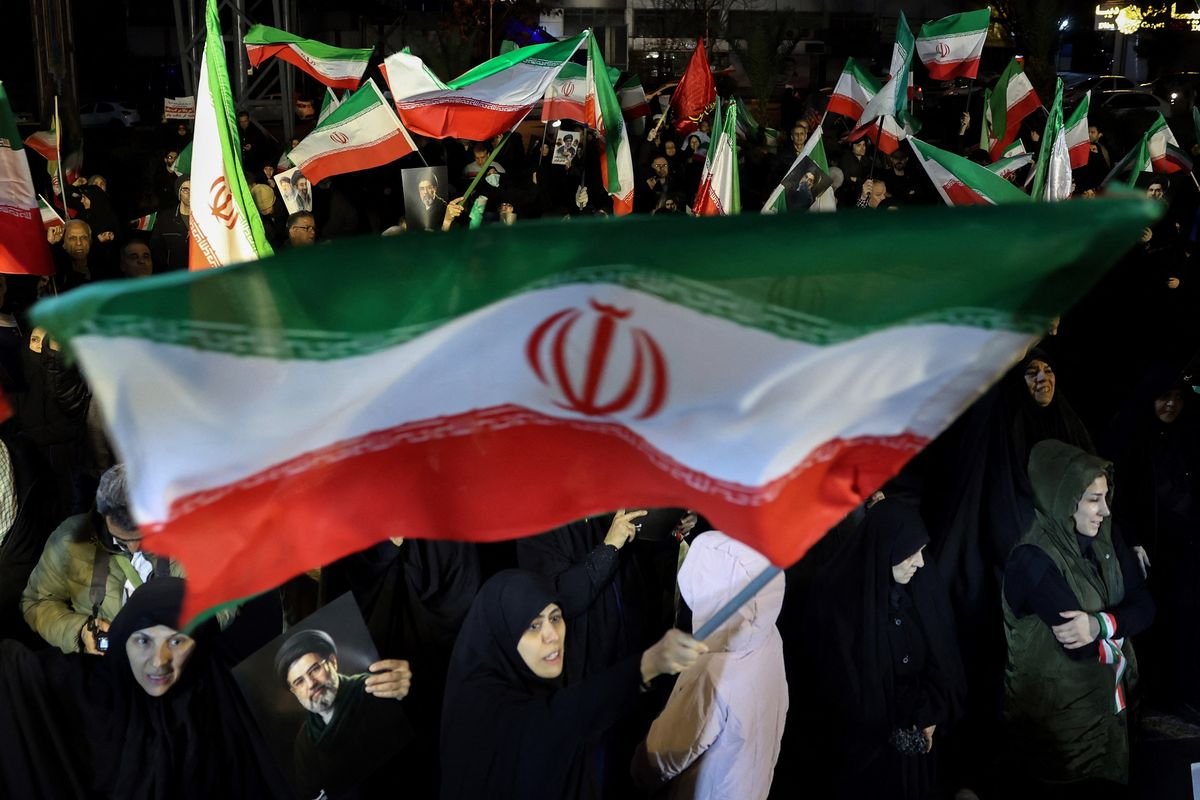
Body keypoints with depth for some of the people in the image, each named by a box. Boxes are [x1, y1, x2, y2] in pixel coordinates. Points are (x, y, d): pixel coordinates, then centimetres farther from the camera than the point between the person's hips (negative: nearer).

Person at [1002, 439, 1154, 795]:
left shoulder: (1104, 537, -1)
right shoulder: (1033, 559, -24)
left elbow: (1144, 606, -6)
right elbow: (1082, 646, -27)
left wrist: (1101, 624, -25)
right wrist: (1120, 629, -11)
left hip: (1110, 705, 7)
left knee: (1109, 788, 21)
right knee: (1081, 790, 10)